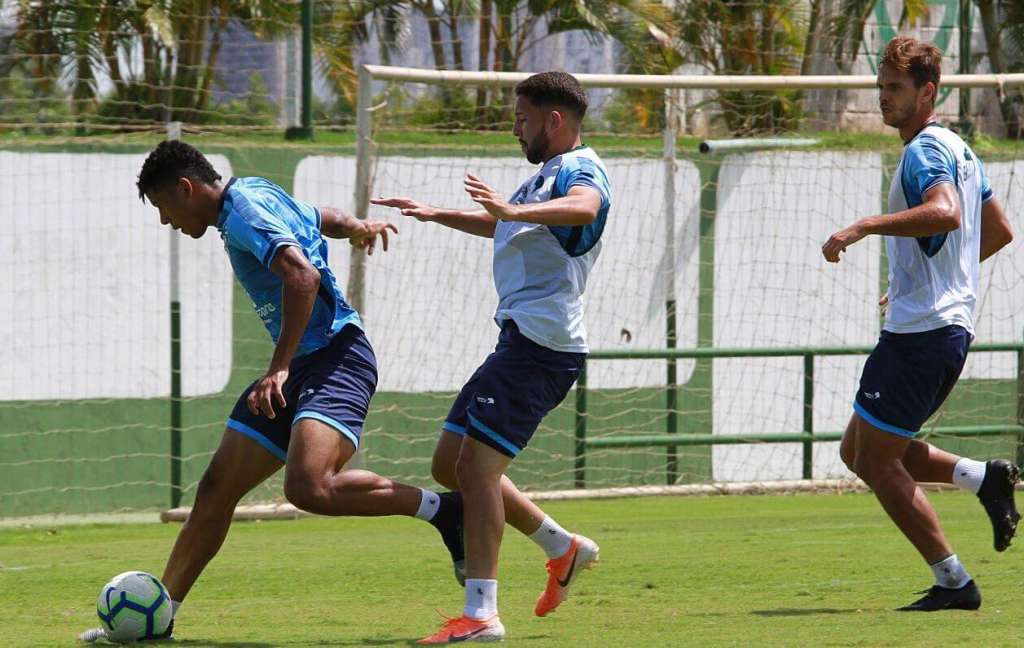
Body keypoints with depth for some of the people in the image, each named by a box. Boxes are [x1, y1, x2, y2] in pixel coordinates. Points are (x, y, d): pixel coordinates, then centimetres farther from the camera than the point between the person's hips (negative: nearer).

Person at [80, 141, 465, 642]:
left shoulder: (244, 210, -13)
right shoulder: (256, 196, 19)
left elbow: (303, 275, -29)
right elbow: (327, 218, 37)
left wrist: (279, 369, -32)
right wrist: (357, 226, 15)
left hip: (337, 357, -11)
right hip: (298, 365, 11)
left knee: (309, 488, -31)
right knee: (215, 490, 7)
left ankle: (443, 510, -16)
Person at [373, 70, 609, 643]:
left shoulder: (580, 170, -10)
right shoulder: (549, 174, 22)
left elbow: (584, 208, -37)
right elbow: (503, 227, 42)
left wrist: (513, 209, -50)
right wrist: (435, 214, 42)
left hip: (542, 345, -10)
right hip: (521, 340, 10)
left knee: (477, 464, -16)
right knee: (451, 464, 12)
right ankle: (564, 548, 20)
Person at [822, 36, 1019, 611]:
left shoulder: (924, 152, -14)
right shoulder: (958, 149, 17)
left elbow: (945, 213, -35)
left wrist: (863, 227, -35)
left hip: (919, 330, -10)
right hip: (952, 322, 10)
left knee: (876, 461, -4)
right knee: (860, 452, 15)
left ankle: (954, 582, -2)